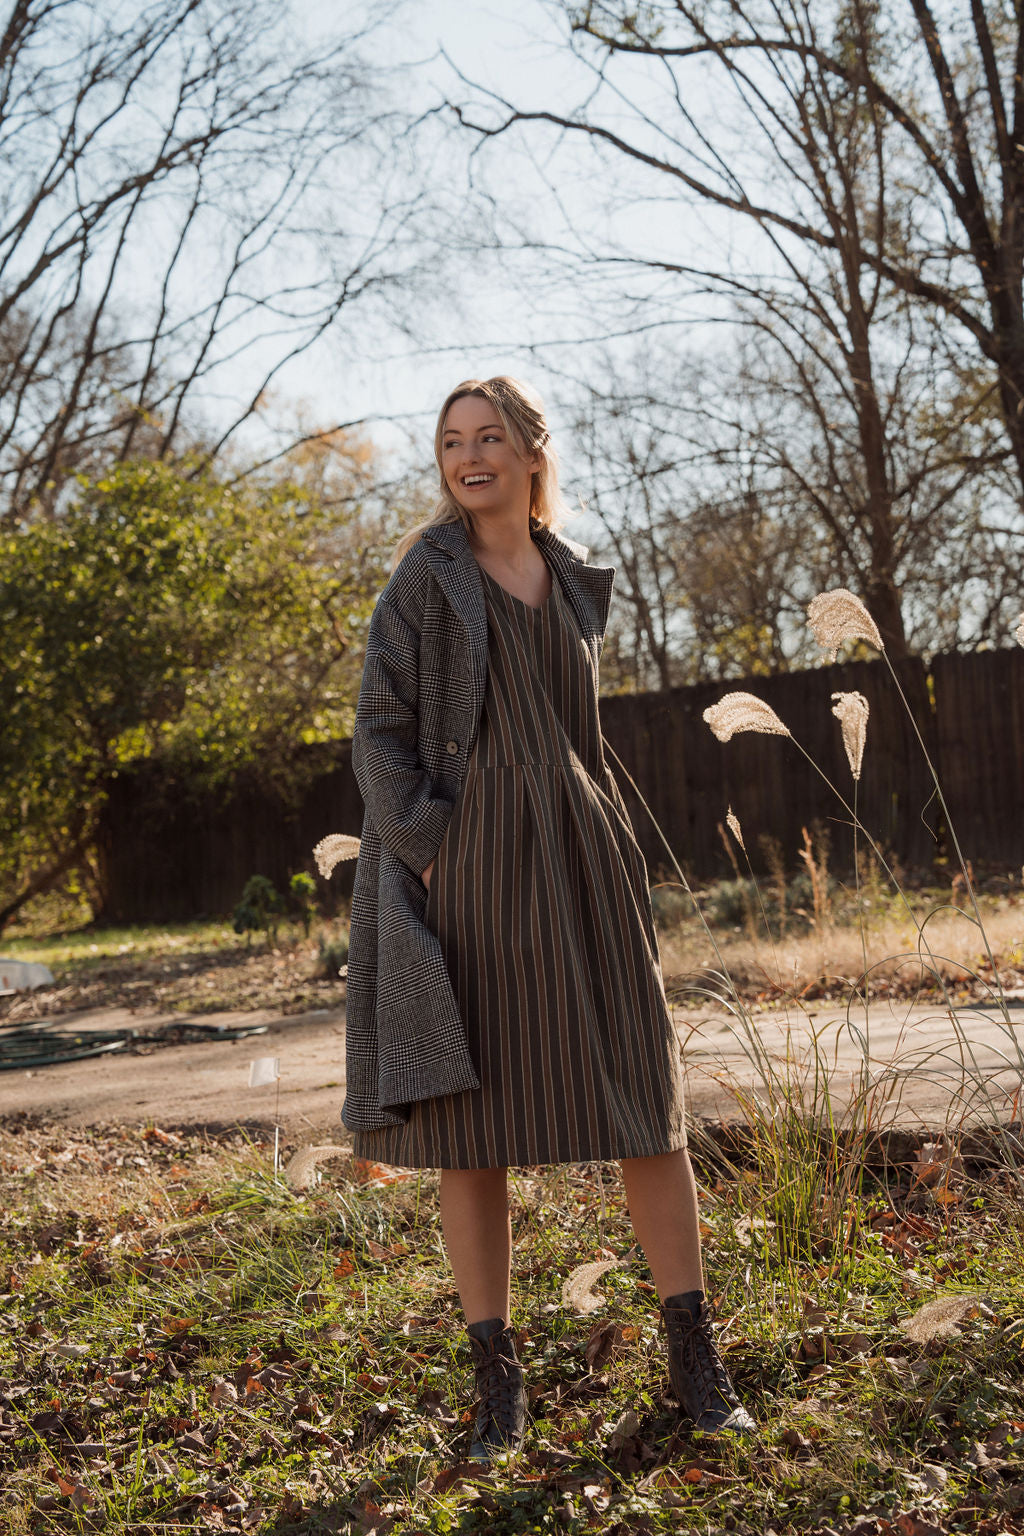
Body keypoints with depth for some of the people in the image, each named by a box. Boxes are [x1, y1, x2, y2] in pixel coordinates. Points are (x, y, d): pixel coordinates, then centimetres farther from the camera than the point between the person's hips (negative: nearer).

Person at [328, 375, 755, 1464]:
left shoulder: (575, 579, 14)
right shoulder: (426, 573, 2)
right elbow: (380, 724, -3)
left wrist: (597, 844, 15)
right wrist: (427, 848, -14)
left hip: (578, 860, 4)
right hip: (467, 861, -3)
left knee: (644, 1097, 1)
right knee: (470, 1120, -1)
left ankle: (694, 1358, 11)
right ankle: (497, 1377, 10)